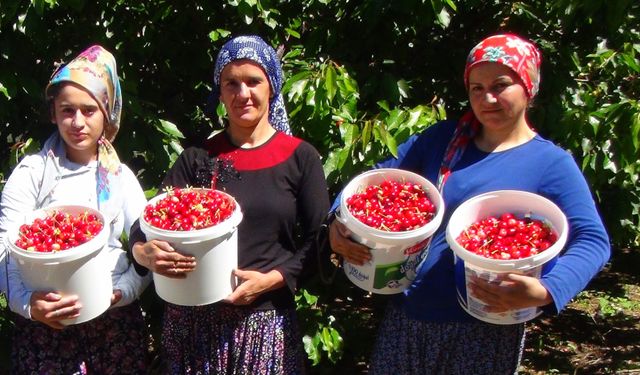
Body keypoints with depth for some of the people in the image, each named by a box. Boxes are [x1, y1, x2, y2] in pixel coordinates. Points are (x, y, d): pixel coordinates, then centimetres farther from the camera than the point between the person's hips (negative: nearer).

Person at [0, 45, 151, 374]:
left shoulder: (120, 176, 6)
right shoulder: (32, 172, -1)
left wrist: (123, 290, -15)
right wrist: (27, 301, -24)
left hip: (115, 319, 2)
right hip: (46, 323, -2)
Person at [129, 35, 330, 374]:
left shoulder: (300, 158, 1)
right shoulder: (197, 159, 5)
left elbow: (318, 241, -1)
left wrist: (271, 279, -14)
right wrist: (145, 253, -20)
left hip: (265, 318, -1)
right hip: (193, 319, 2)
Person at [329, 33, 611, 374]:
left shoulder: (551, 164, -6)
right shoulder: (443, 138, 7)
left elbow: (593, 241, -13)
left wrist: (546, 292, -31)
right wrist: (340, 223, -10)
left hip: (486, 329, -4)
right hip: (407, 314, 4)